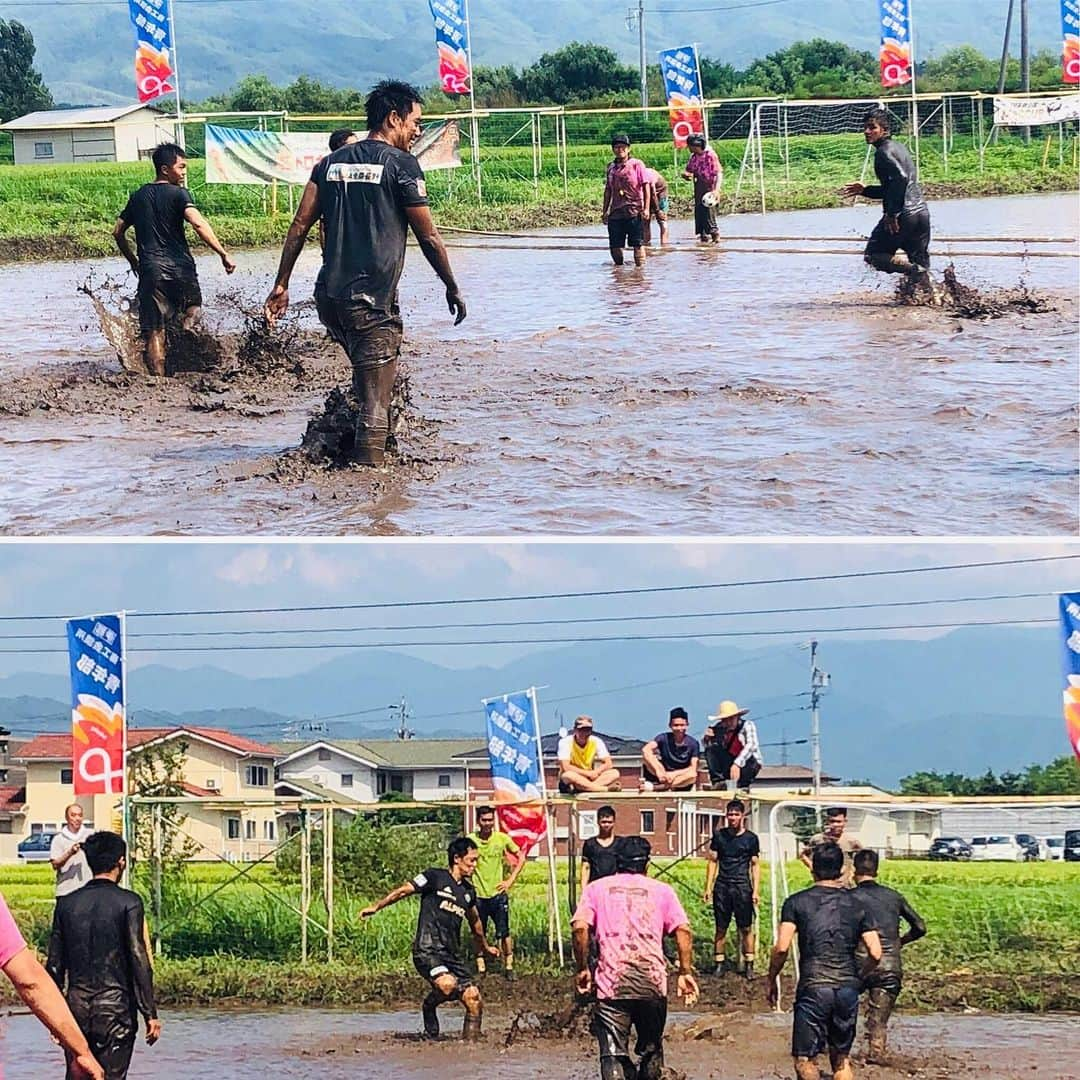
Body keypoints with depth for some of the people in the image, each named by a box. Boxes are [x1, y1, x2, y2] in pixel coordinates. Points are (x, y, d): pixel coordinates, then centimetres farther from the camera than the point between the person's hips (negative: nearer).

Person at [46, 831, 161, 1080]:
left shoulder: (67, 903, 6)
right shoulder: (128, 902, -6)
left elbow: (55, 964, 8)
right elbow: (139, 960, -10)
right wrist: (150, 1013, -7)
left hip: (77, 1005, 4)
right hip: (115, 1008, -4)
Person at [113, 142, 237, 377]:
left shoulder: (138, 197, 14)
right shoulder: (178, 194, -4)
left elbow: (118, 231, 19)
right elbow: (198, 224, -18)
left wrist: (133, 261, 31)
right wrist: (223, 254, -20)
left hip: (150, 269, 3)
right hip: (180, 267, -3)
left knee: (153, 331, 3)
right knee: (193, 307, 22)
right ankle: (185, 327, -10)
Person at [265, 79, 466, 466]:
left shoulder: (332, 162, 14)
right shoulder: (401, 164, -3)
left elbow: (299, 226, 10)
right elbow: (428, 238, -2)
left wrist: (281, 286, 12)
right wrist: (452, 289, 9)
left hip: (329, 296, 6)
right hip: (372, 300, -6)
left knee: (366, 374, 26)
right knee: (375, 400, -5)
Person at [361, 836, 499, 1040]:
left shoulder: (468, 891, 18)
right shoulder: (435, 877, -1)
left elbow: (474, 920, 36)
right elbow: (403, 891, 3)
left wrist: (485, 947, 49)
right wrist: (376, 907, 0)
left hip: (451, 955, 7)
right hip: (427, 951, -7)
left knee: (474, 1000, -7)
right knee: (448, 984, -33)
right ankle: (428, 1007, -2)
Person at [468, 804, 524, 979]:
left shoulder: (502, 838, -2)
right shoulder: (470, 840, -4)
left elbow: (521, 858, 8)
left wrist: (510, 880, 1)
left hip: (498, 893, 0)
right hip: (478, 895, 0)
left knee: (504, 933, -1)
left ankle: (509, 967, 10)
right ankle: (481, 969, 13)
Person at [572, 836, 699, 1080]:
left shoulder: (596, 888, 12)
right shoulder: (661, 890, 13)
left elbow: (580, 927, -2)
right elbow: (682, 930, 2)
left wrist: (582, 969, 6)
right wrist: (685, 973, 5)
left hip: (612, 981, -1)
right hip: (653, 981, 1)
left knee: (613, 1054, -5)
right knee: (652, 1050, 18)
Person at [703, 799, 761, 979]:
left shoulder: (751, 838, 2)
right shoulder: (719, 835, 7)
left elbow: (755, 865, 4)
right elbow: (712, 861, 10)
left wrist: (756, 890, -3)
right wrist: (708, 887, 5)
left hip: (742, 887, -2)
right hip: (722, 887, 2)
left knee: (746, 928, -1)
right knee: (720, 928, 4)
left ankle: (749, 964, 5)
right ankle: (719, 963, 11)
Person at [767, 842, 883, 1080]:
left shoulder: (797, 902, 1)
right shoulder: (857, 905, 9)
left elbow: (781, 948, -8)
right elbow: (875, 953, 3)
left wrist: (772, 980, 7)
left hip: (813, 988, -3)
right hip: (848, 989, 3)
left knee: (804, 1059, -2)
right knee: (841, 1058, 17)